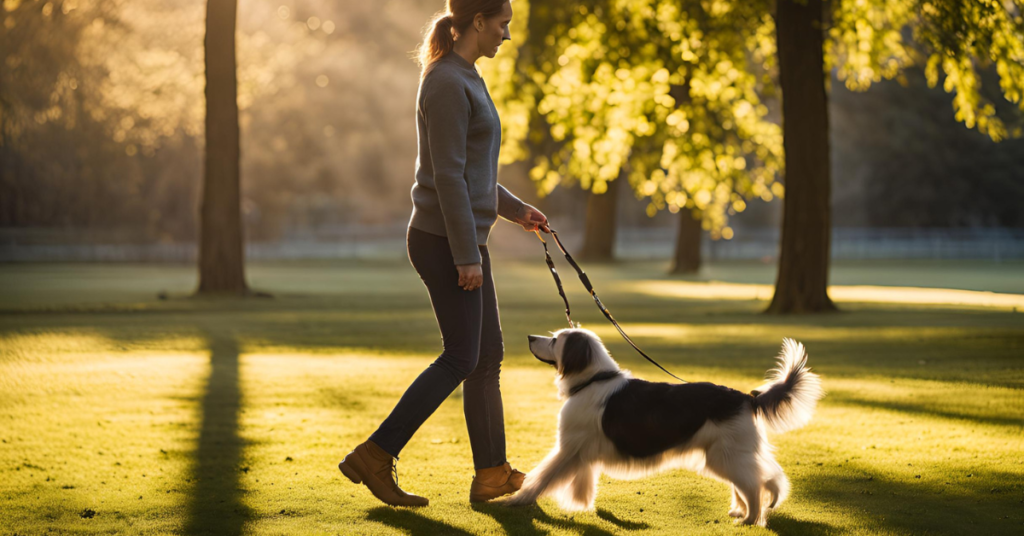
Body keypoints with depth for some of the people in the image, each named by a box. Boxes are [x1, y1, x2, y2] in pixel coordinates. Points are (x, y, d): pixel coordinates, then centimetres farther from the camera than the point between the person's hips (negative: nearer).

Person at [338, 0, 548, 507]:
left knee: (488, 354, 12)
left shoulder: (464, 79, 16)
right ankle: (374, 456, -3)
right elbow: (448, 176, -20)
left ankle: (493, 474, 19)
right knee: (460, 359, -6)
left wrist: (515, 209, 24)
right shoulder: (446, 84, -16)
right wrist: (467, 255, -21)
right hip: (445, 241, -10)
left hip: (462, 240, 10)